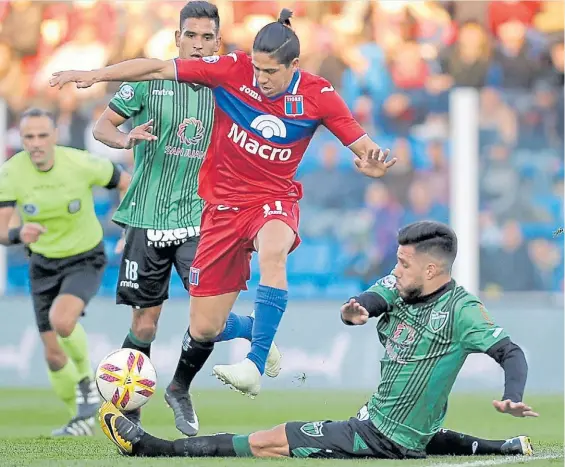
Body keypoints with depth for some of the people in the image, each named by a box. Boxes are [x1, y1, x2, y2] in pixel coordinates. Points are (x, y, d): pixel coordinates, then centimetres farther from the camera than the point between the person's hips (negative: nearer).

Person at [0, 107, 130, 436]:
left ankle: (86, 381, -3)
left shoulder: (80, 164, -23)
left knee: (61, 320, -32)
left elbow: (125, 183, -6)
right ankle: (82, 418, 31)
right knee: (54, 355, 5)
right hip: (44, 265, 3)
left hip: (85, 261, -3)